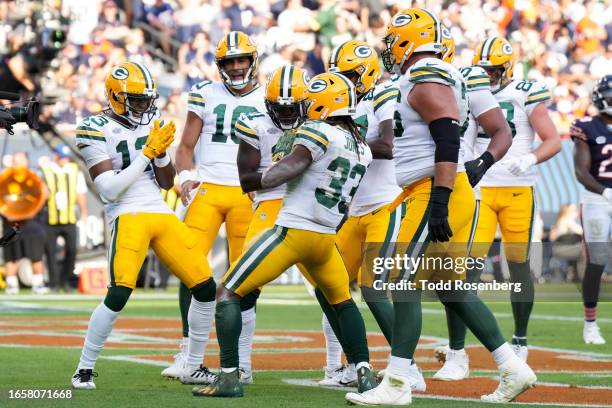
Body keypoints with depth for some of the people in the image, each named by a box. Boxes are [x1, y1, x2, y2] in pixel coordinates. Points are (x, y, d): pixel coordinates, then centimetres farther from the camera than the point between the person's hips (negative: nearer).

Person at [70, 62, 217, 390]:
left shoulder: (152, 123, 13)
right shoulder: (97, 131, -6)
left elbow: (167, 182, 15)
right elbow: (110, 189, -14)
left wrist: (161, 150, -4)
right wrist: (148, 152, -14)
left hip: (162, 215, 6)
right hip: (128, 216, -6)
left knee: (206, 287, 2)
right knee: (119, 294, -22)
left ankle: (194, 365, 18)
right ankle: (84, 370, -7)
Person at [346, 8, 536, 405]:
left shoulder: (426, 80, -13)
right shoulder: (445, 78, 19)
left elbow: (447, 141, -22)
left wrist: (438, 204, -26)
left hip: (436, 193, -10)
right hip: (458, 194, 10)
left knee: (406, 285, -7)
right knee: (451, 288, 13)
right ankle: (513, 369, 13)